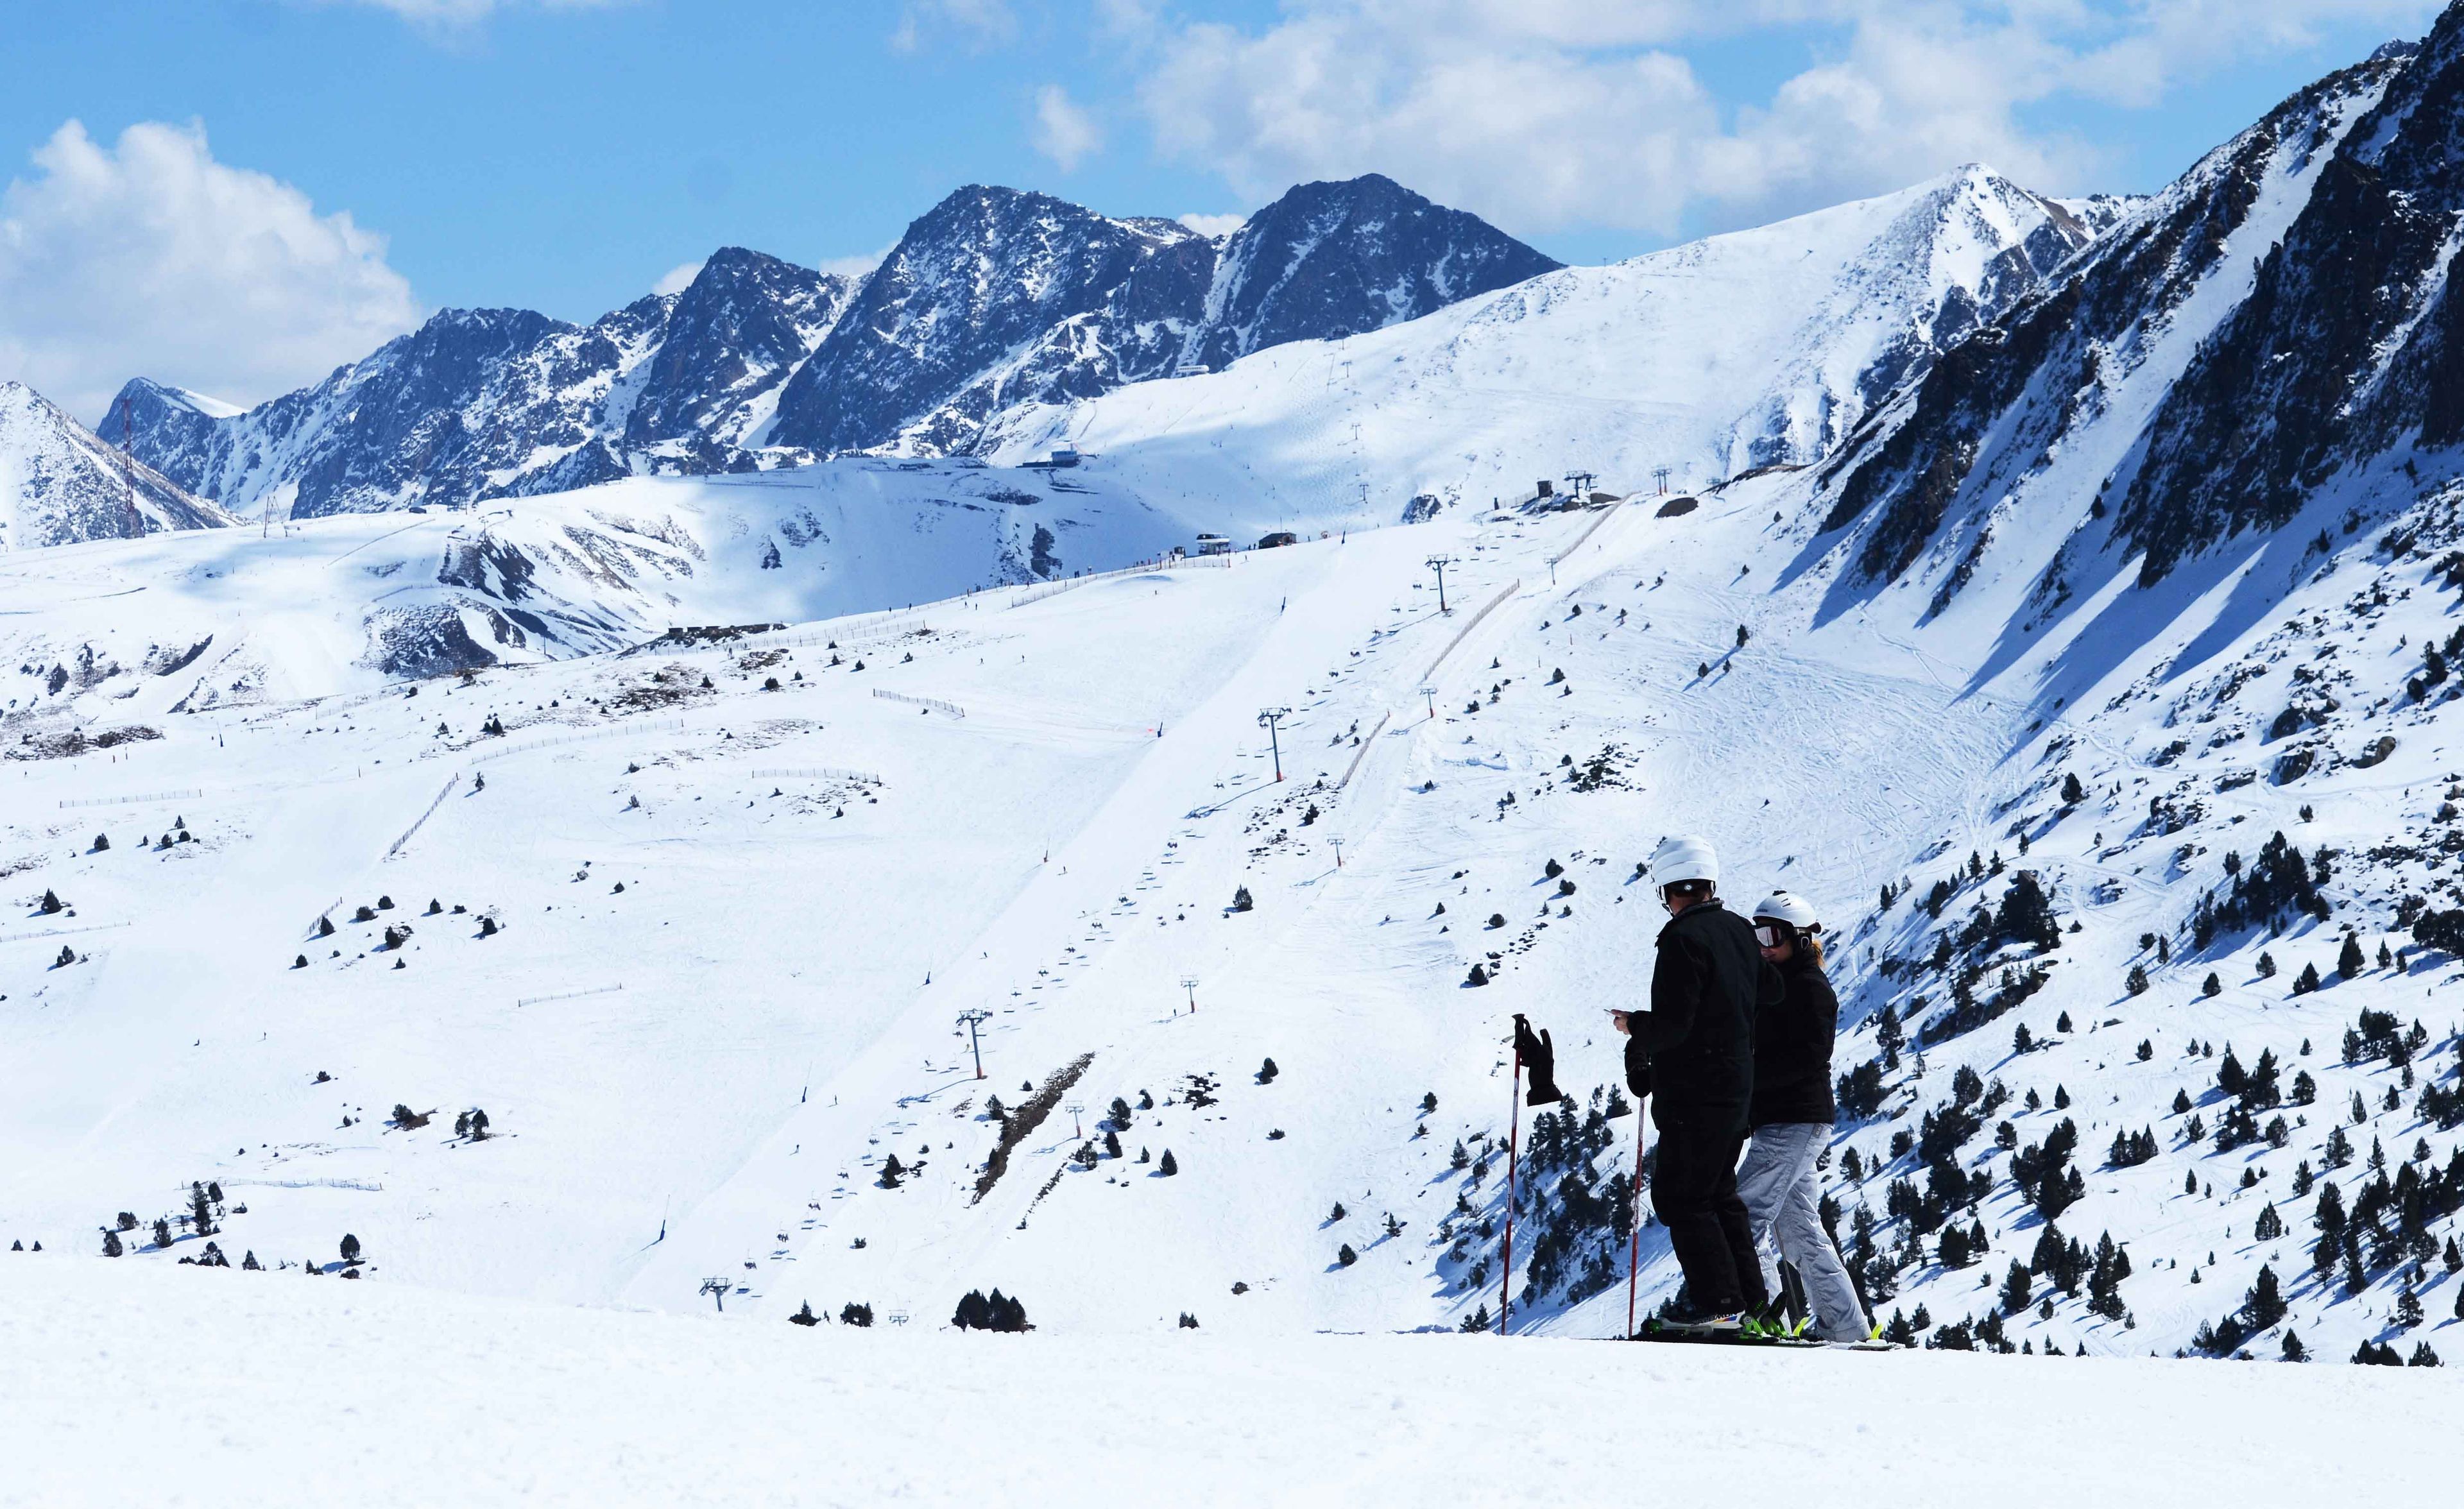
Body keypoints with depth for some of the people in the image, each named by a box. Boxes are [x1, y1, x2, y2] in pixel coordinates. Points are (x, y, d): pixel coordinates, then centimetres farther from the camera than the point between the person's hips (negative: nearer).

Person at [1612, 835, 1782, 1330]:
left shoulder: (1683, 939, -19)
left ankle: (1718, 1302, -6)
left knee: (1680, 1196, -2)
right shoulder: (1738, 930, 7)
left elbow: (1672, 1025, -23)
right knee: (1719, 1192, 19)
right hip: (1737, 1085, 9)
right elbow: (1770, 992, 21)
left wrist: (1633, 1024, -5)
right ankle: (1750, 1294, 19)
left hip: (1694, 1090, -9)